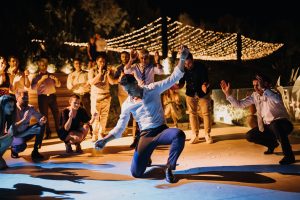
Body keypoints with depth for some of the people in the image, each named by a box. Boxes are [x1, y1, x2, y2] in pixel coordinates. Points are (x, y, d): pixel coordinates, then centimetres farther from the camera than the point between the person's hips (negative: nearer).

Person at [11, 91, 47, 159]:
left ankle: (35, 151, -9)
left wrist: (42, 120, -33)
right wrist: (24, 119, -36)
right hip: (14, 135, -5)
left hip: (25, 132, 5)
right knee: (21, 145, -37)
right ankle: (14, 149, 3)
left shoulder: (30, 108, -7)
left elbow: (40, 118, -7)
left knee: (41, 126, -20)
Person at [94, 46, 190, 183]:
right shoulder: (127, 104, 2)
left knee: (179, 134, -38)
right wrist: (105, 140, -10)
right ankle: (146, 158, 30)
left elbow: (174, 78, -8)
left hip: (162, 130, -1)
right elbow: (120, 127, 4)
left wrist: (182, 59, -22)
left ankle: (169, 168, -20)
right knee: (136, 172, -9)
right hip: (146, 136, 2)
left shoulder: (153, 89, -3)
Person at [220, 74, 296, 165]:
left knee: (275, 125, -40)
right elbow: (239, 104, -1)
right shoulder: (255, 96, 0)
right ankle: (272, 143, 21)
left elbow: (277, 100, -44)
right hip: (268, 126, 7)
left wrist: (263, 89, -47)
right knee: (249, 136, -4)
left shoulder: (273, 93, -19)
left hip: (283, 124, -7)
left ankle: (289, 155, -25)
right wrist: (228, 94, -12)